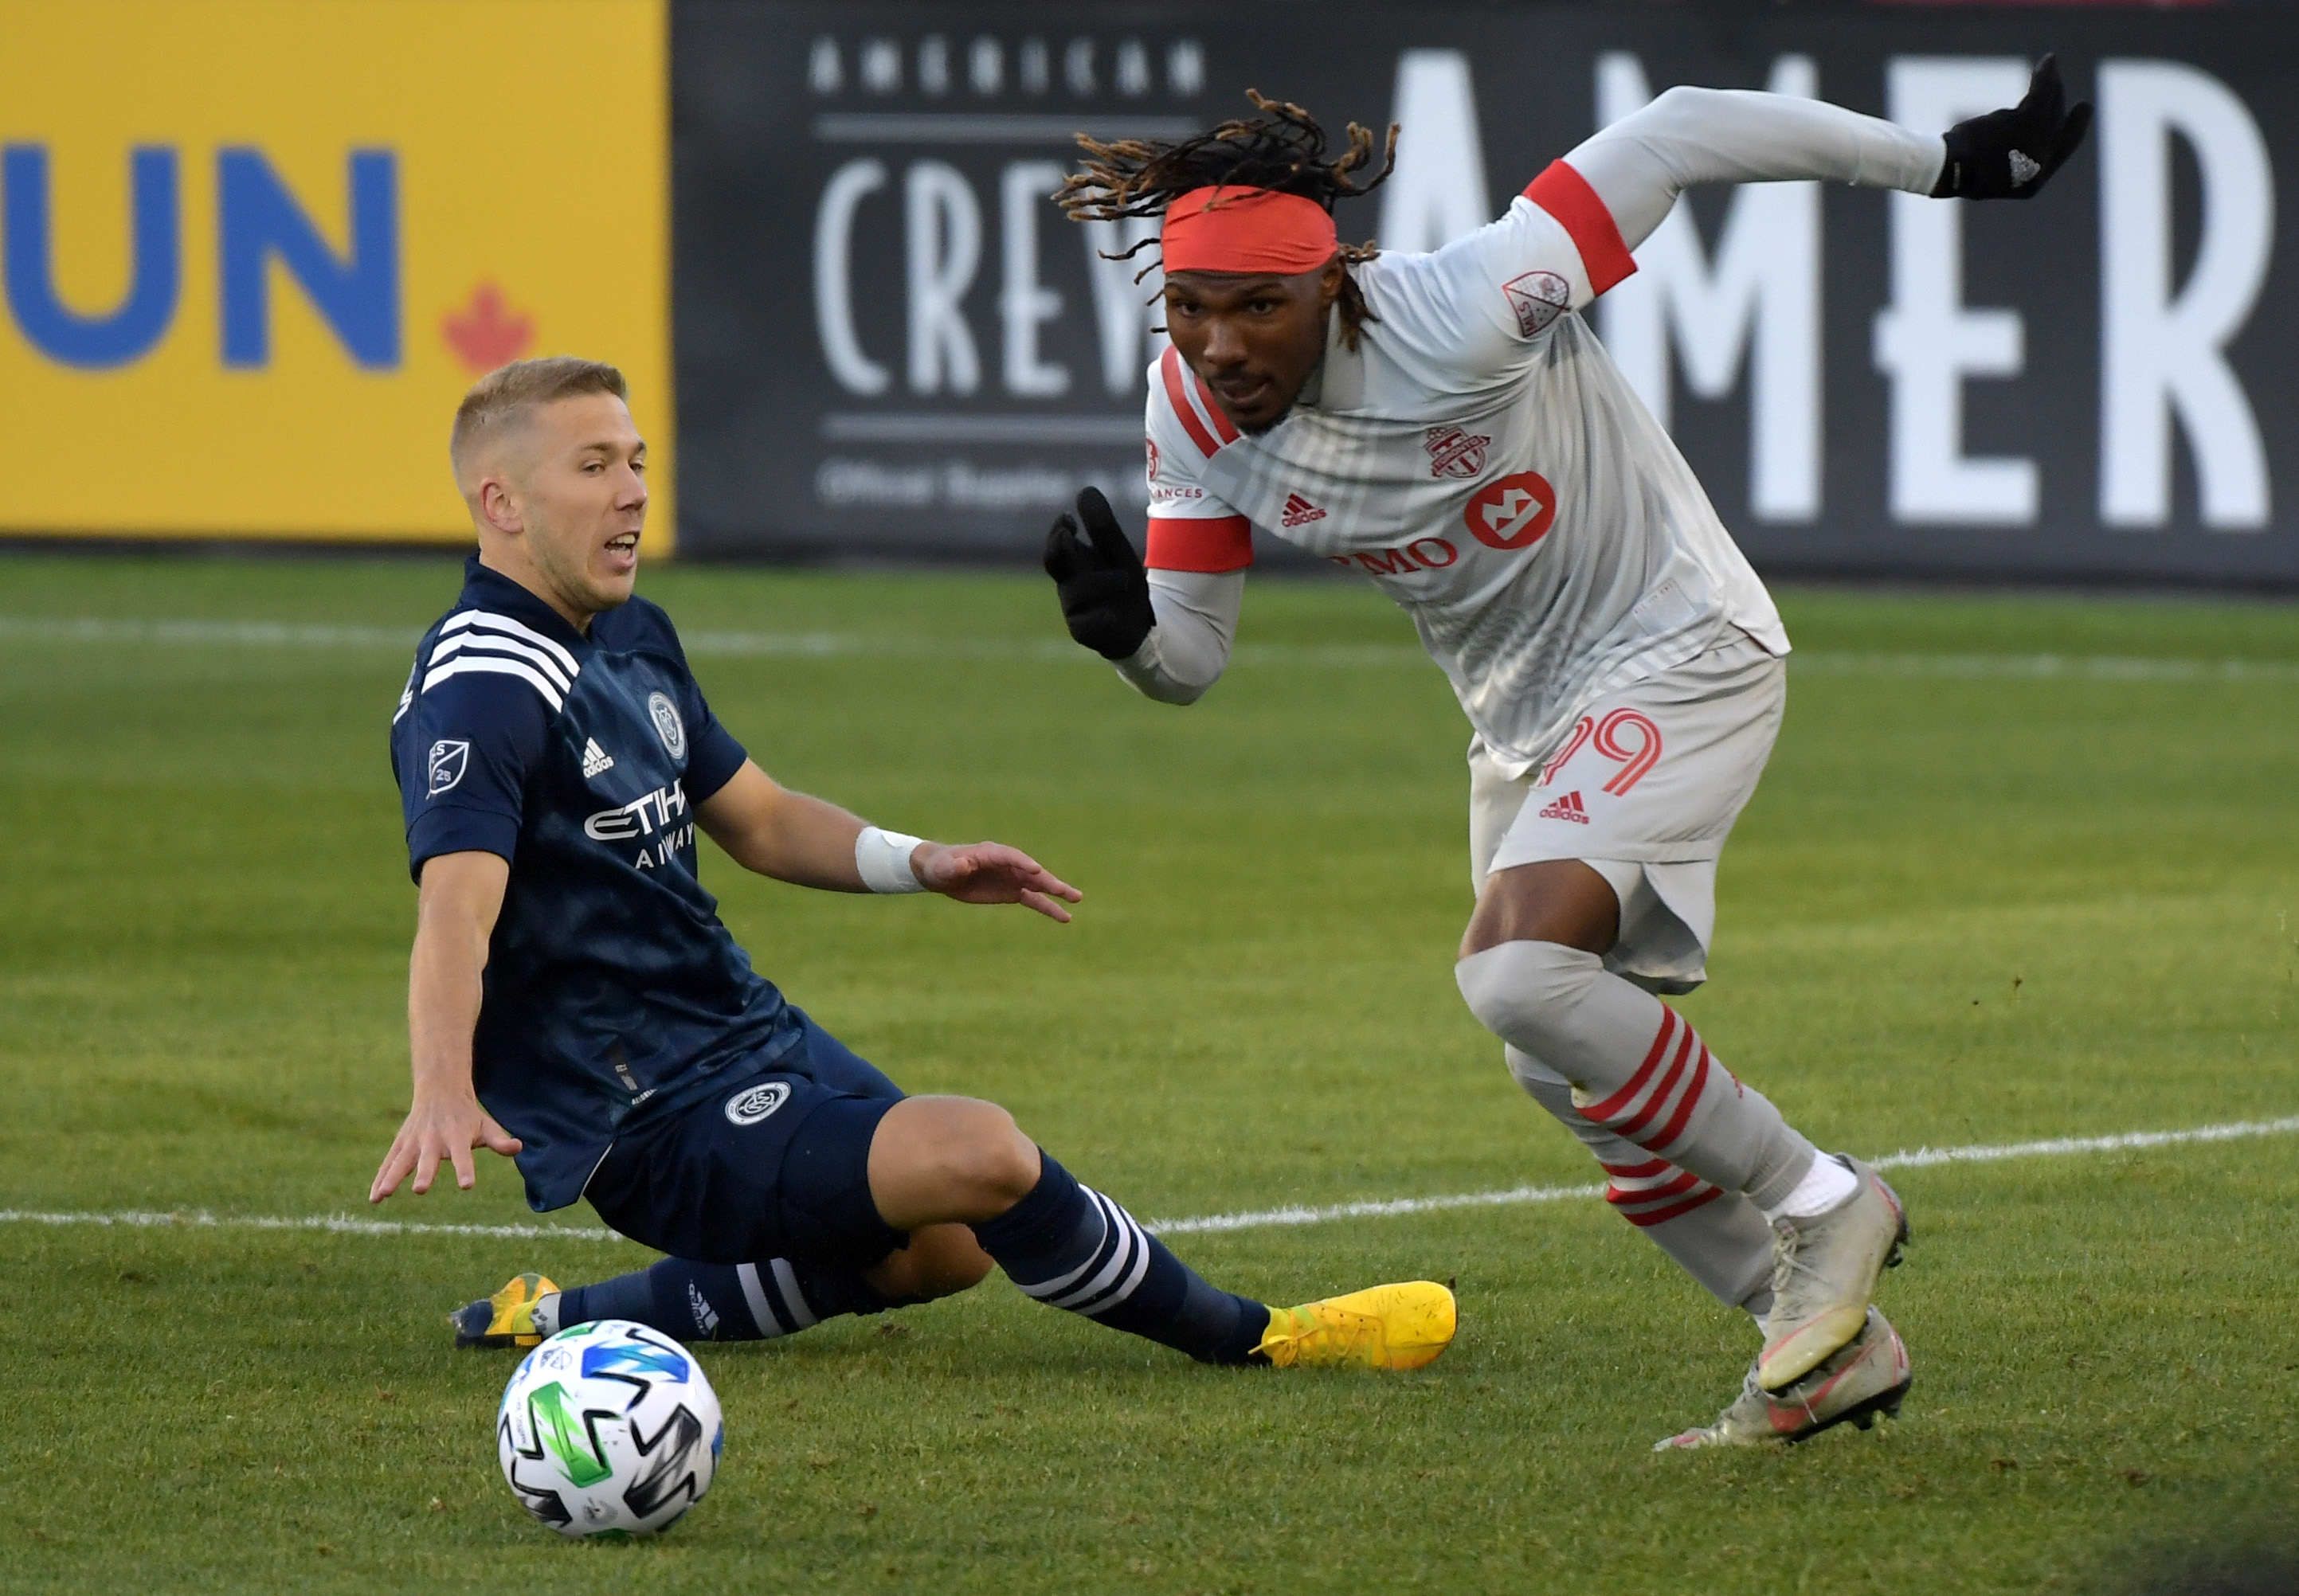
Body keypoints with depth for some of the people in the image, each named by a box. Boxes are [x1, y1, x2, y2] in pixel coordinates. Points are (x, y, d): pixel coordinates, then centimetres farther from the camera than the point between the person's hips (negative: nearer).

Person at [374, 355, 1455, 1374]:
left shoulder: (631, 640, 12)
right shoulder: (482, 687, -19)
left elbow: (757, 819, 23)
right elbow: (458, 908, -33)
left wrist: (918, 863, 5)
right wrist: (444, 1093, -51)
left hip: (751, 1036, 10)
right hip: (655, 1123, -10)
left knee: (950, 1246, 19)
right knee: (978, 1154, -25)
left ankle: (566, 1320, 18)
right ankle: (1250, 1343, -6)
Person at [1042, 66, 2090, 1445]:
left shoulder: (1459, 323, -30)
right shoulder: (1197, 414, -10)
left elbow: (1683, 137, -24)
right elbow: (1192, 657, -1)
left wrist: (1950, 162, -17)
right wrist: (1120, 622, -26)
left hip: (1679, 657, -8)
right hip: (1524, 720, 8)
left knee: (1519, 975, -28)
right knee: (1580, 1085, 10)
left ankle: (1822, 1202, -10)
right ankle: (1838, 1345, 25)